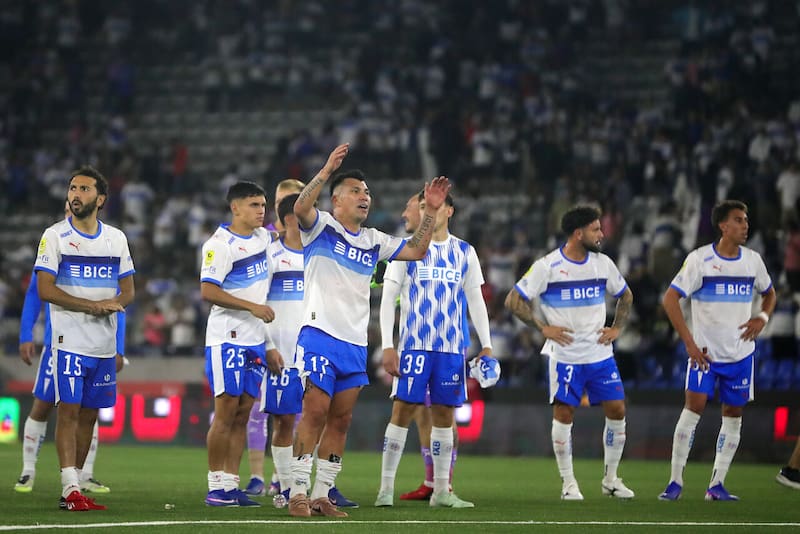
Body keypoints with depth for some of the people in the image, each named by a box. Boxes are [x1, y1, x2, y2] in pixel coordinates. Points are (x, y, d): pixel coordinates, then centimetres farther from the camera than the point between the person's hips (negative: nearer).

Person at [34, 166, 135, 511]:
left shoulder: (116, 238, 12)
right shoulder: (54, 236, -2)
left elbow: (128, 290, 14)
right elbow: (45, 290, -9)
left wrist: (115, 303, -10)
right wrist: (92, 305, -17)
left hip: (105, 341, 5)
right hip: (69, 338, -5)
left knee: (89, 414, 7)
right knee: (68, 410, -11)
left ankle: (72, 488, 12)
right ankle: (71, 489, -15)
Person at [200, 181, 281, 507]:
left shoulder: (263, 237, 13)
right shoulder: (220, 244, -11)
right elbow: (208, 292, -20)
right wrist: (252, 307, -19)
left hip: (255, 340, 7)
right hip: (227, 339, -7)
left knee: (242, 414, 5)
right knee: (226, 412, -8)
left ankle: (231, 484, 7)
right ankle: (216, 487, -4)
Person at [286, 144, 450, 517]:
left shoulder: (373, 241, 18)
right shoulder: (321, 228, 0)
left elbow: (416, 251, 16)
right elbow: (300, 208, -21)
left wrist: (430, 212, 7)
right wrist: (327, 171, -30)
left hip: (355, 343, 6)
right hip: (320, 334, -6)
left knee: (340, 420, 6)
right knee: (315, 412, -11)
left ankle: (322, 494, 11)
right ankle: (298, 493, -8)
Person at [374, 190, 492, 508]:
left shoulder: (464, 252, 10)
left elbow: (475, 300, 14)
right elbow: (388, 298, 1)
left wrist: (486, 345, 7)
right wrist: (387, 346, -8)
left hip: (452, 346, 3)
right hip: (414, 344, -3)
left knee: (444, 413, 4)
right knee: (403, 409, -8)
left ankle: (441, 491, 10)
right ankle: (386, 488, -5)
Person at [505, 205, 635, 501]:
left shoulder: (603, 263, 5)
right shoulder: (547, 266, -10)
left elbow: (625, 295, 22)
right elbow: (514, 301, -8)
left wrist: (617, 328, 10)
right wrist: (543, 328, -11)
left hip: (601, 354, 4)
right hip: (565, 355, -4)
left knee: (616, 411, 0)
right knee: (564, 413, -6)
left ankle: (610, 479, 14)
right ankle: (568, 483, 6)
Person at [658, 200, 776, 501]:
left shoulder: (753, 260, 4)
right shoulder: (699, 259, -10)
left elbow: (769, 293, 22)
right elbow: (670, 299, -10)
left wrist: (763, 318, 0)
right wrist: (689, 343, -15)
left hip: (740, 352, 5)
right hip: (705, 351, -4)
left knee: (733, 415, 3)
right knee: (693, 408, -13)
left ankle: (716, 485, 9)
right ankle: (675, 481, -6)